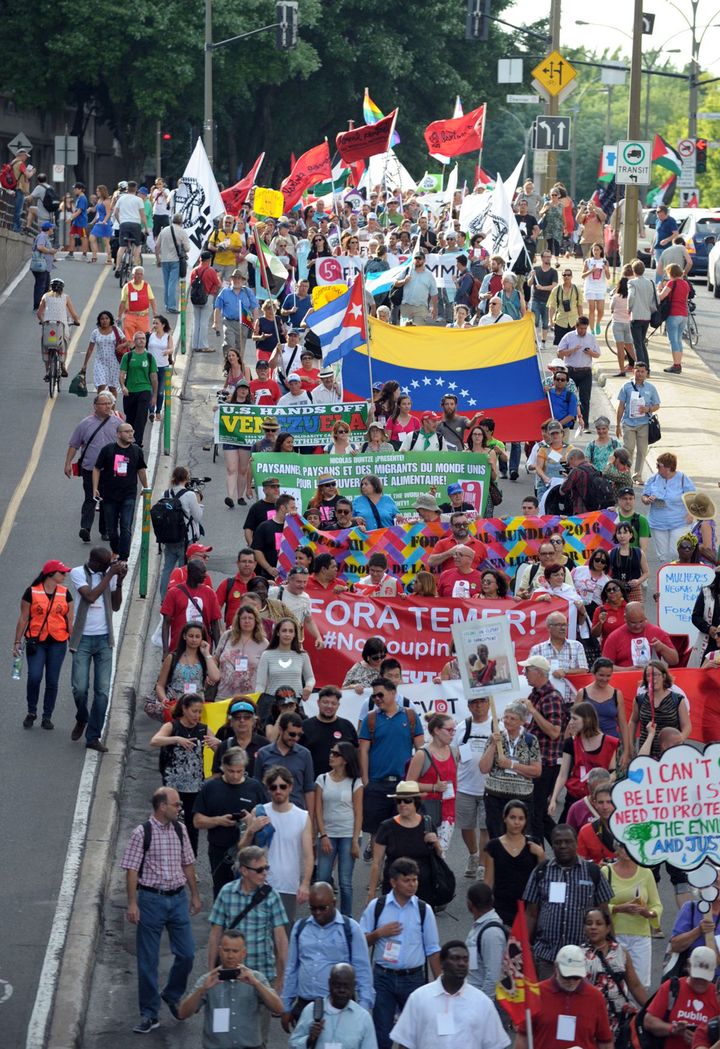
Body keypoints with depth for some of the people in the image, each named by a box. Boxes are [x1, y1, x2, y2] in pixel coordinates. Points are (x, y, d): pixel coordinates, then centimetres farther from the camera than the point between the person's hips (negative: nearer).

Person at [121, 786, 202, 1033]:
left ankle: (172, 995, 31)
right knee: (148, 960, 3)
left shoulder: (180, 830, 6)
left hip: (177, 898, 4)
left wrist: (195, 895, 16)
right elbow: (132, 870, -10)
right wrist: (132, 903, -13)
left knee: (186, 954, 4)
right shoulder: (142, 833, -10)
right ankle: (149, 1014, 12)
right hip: (151, 899, -4)